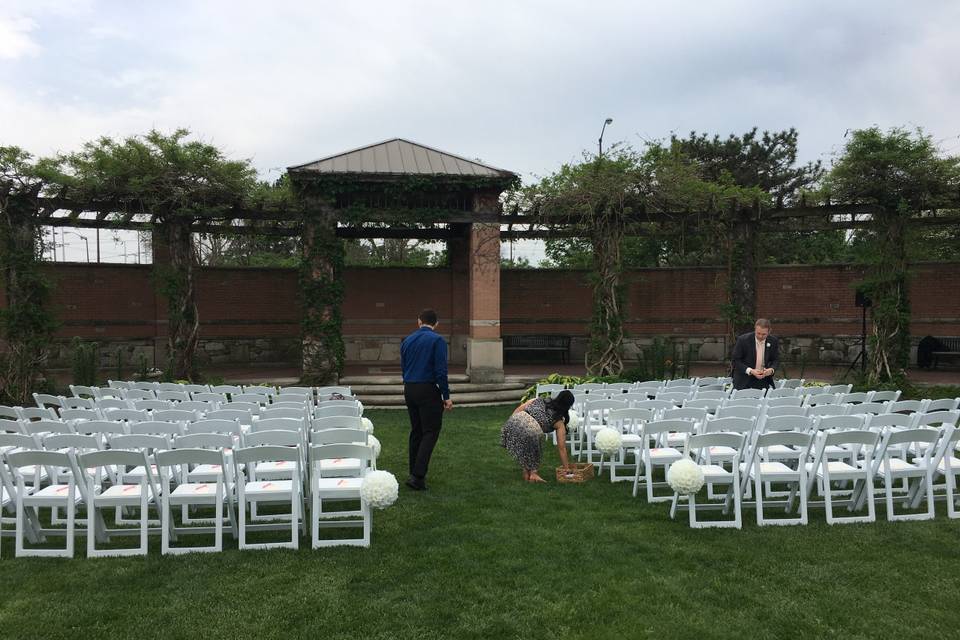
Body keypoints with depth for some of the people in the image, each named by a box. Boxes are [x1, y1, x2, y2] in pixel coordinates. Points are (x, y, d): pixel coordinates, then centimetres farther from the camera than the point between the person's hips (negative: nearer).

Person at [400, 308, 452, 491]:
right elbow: (441, 371, -14)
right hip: (428, 390, -6)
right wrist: (446, 397, -9)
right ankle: (418, 476, -13)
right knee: (430, 433, -3)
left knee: (416, 432, 15)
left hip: (409, 390, 6)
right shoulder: (437, 341, -8)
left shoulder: (407, 340, 10)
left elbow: (403, 368, 14)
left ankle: (414, 473, 20)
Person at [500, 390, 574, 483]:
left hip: (512, 422, 4)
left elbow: (517, 411, 18)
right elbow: (562, 448, 18)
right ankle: (533, 473, 18)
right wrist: (566, 468, 24)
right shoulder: (559, 422, 17)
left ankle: (526, 473, 31)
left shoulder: (538, 400, 26)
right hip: (530, 430, -4)